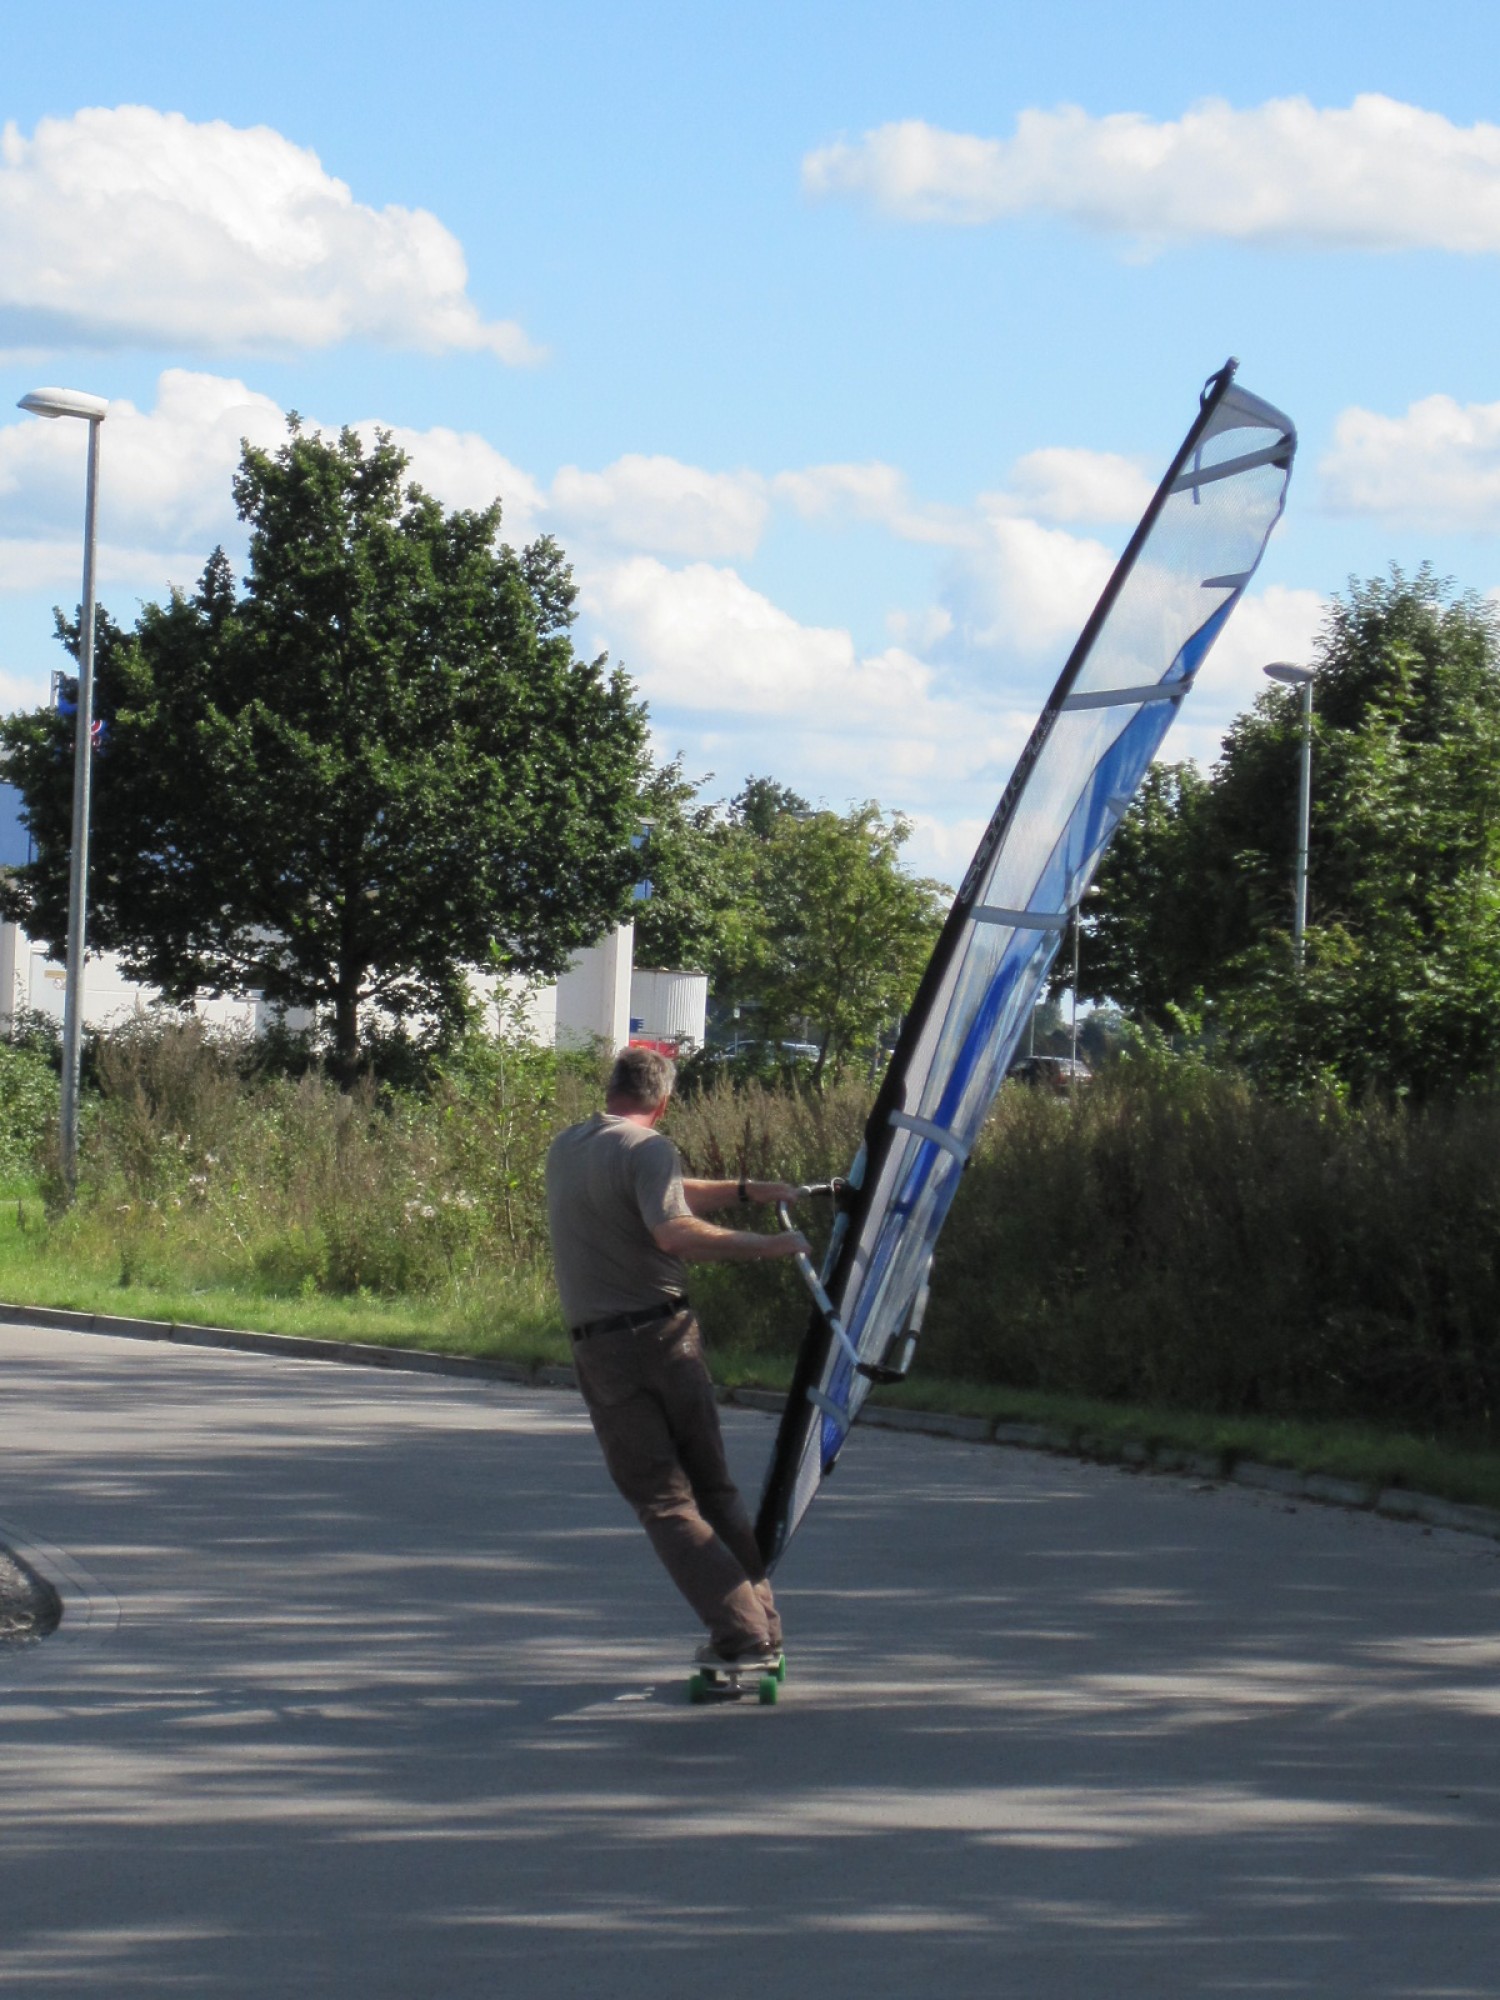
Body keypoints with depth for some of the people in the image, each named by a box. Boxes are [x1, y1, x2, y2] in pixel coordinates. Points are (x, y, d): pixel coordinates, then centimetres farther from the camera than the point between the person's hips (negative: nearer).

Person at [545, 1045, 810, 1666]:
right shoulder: (647, 1148, -7)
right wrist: (768, 1245, -18)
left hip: (601, 1351, 3)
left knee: (665, 1502, 1)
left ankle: (741, 1633, -11)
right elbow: (675, 1232, -24)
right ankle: (763, 1627, 13)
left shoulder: (565, 1148, 14)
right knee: (715, 1486, 14)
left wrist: (746, 1191, 23)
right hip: (666, 1332, -3)